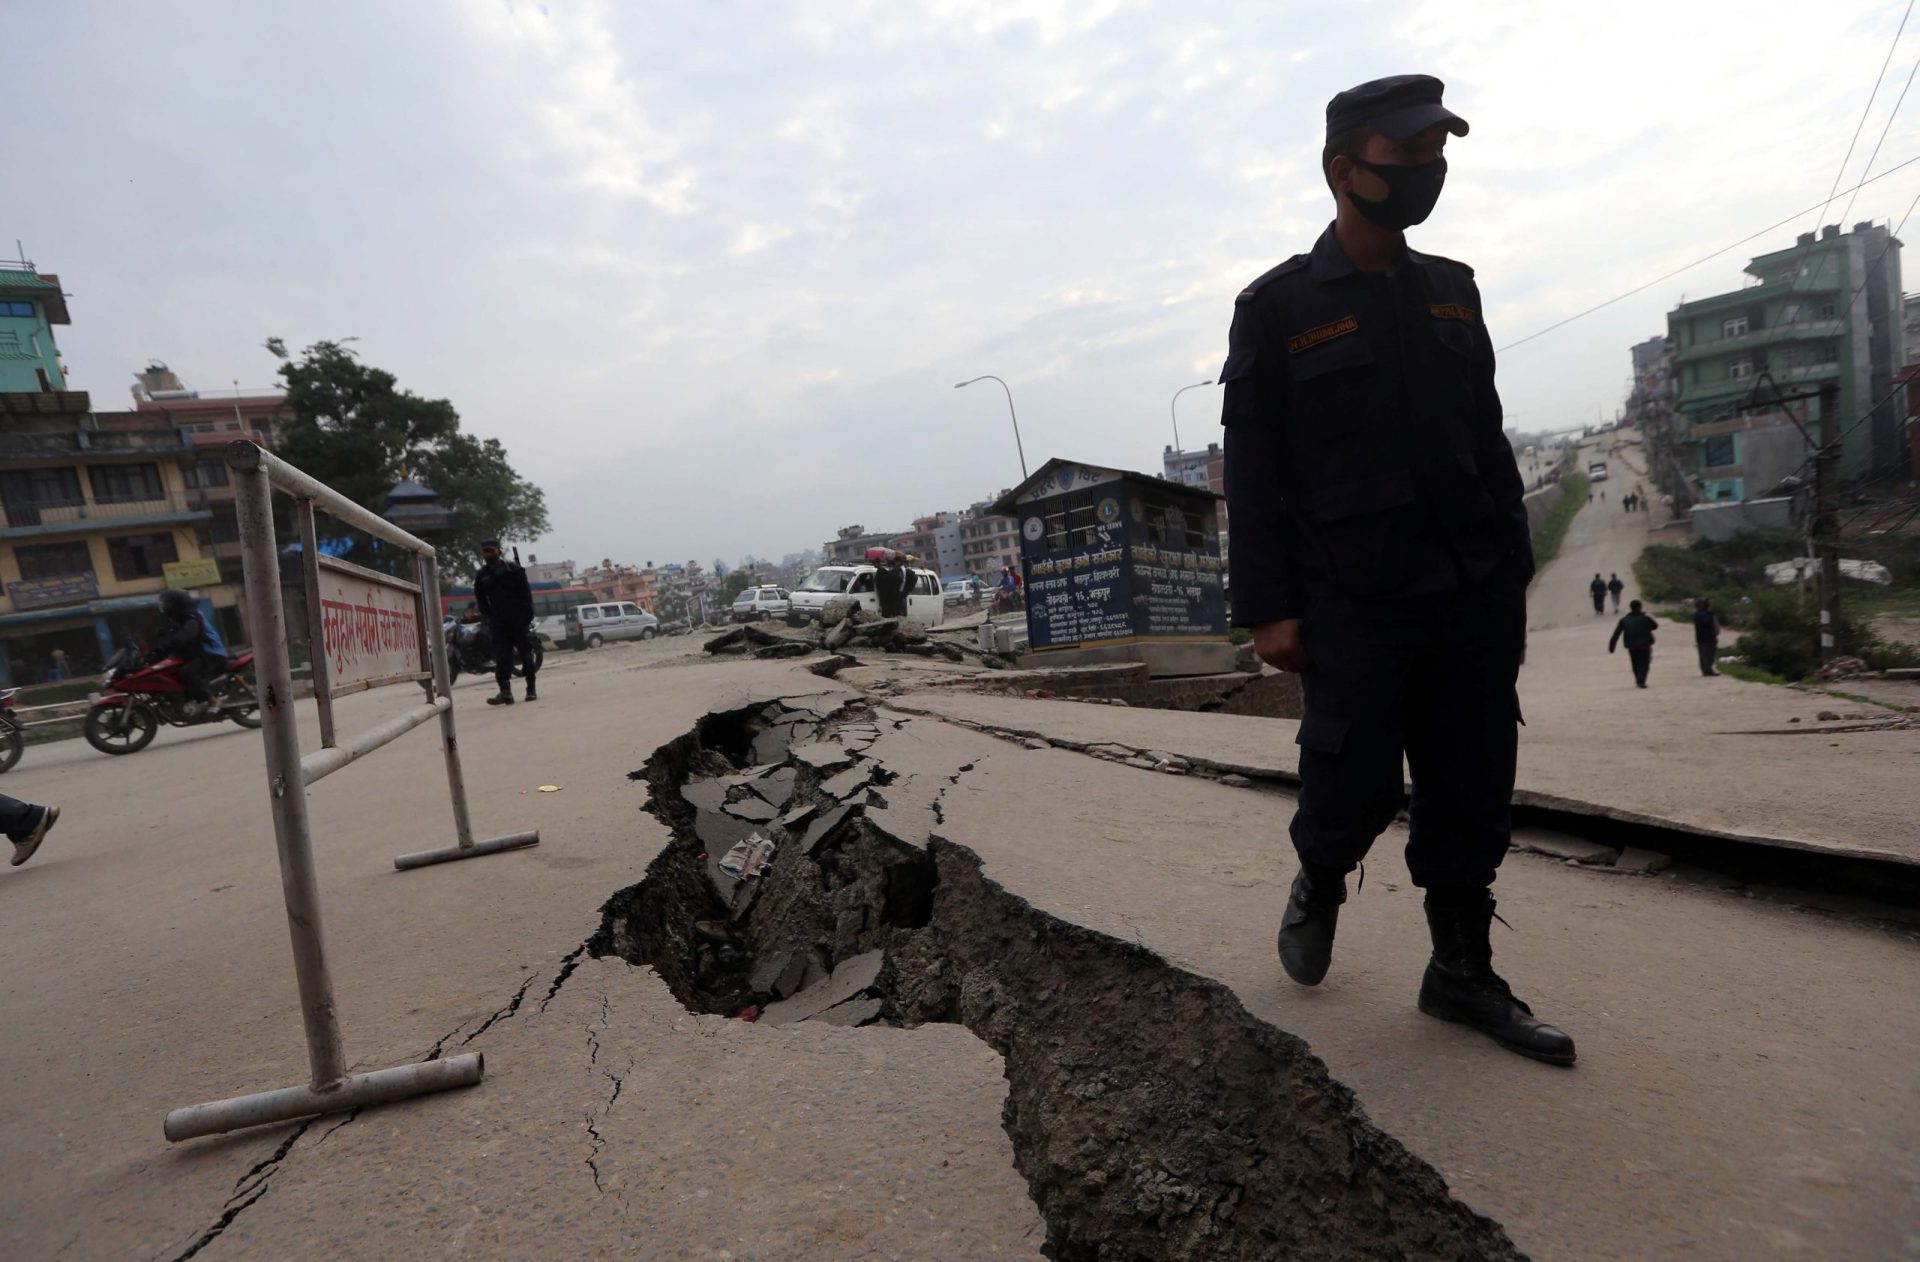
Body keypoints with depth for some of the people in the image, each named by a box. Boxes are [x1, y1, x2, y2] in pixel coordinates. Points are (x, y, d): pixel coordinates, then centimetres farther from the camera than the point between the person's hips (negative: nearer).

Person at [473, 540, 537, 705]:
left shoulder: (513, 568, 0)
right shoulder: (481, 575, 7)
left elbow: (526, 592, -1)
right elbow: (480, 600, 11)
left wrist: (527, 615, -8)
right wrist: (489, 617, -1)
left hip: (519, 619, -2)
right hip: (498, 622, 2)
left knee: (526, 654, 3)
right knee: (501, 658, -8)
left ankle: (532, 689, 13)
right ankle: (505, 691, -15)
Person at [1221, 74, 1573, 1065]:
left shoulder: (1453, 292, 15)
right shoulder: (1277, 306, -1)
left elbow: (1487, 438, 16)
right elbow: (1252, 467, -5)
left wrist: (1512, 572, 11)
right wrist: (1267, 605, -10)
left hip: (1474, 601, 5)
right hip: (1353, 605, -5)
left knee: (1474, 796, 8)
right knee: (1354, 787, -1)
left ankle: (1462, 973, 24)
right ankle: (1318, 887, 32)